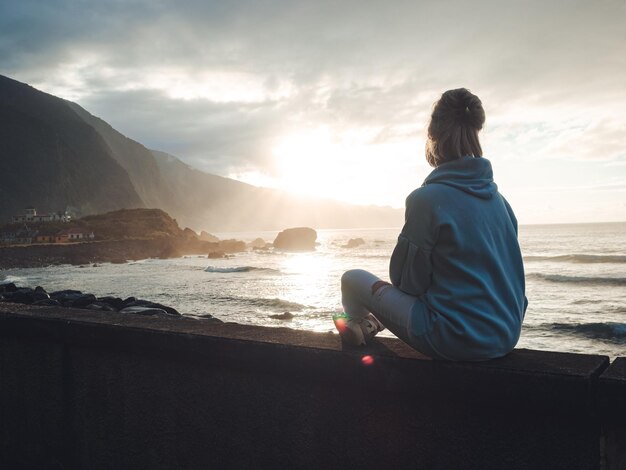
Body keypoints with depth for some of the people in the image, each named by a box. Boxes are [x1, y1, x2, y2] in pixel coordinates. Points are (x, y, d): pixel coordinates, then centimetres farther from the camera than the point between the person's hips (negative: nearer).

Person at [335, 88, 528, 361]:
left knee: (353, 279, 9)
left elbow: (406, 279, -11)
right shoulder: (498, 198, 4)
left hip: (456, 340, -7)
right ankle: (372, 323, 51)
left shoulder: (427, 198, -17)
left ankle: (360, 327, 40)